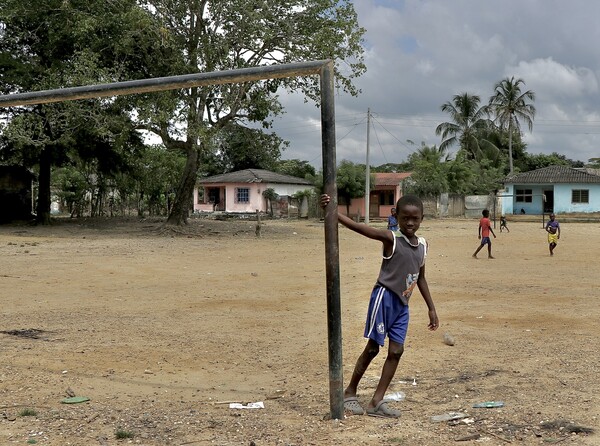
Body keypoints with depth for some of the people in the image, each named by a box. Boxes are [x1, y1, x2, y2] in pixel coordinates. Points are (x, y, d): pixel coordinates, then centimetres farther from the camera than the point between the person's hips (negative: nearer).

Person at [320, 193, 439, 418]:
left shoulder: (422, 245, 9)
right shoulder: (391, 239, -10)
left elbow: (421, 278, 19)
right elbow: (358, 227, -22)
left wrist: (431, 308, 19)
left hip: (402, 304, 6)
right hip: (385, 297, -6)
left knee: (396, 351, 2)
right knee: (372, 347, -2)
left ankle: (377, 401, 6)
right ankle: (350, 392, 15)